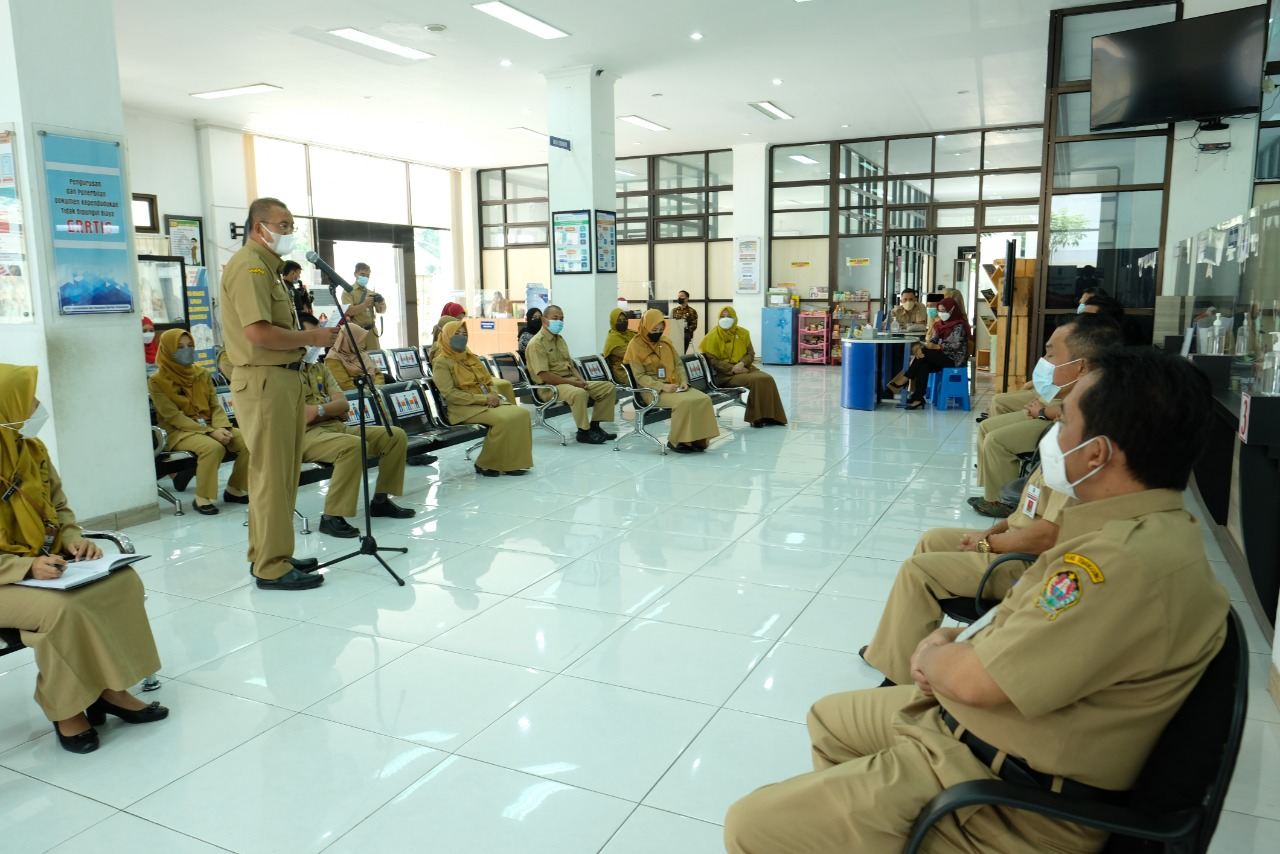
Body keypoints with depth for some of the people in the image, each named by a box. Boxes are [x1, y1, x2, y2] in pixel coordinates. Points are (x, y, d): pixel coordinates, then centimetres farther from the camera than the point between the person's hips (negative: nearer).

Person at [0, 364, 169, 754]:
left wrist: (75, 539, -7)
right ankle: (67, 709, -11)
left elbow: (58, 507, 13)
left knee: (124, 581, -15)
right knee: (61, 609, -32)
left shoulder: (32, 449, 3)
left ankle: (108, 689, -7)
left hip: (48, 564, 7)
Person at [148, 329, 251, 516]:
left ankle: (233, 489, -1)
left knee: (247, 442, -18)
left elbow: (215, 405, 7)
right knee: (213, 447, -36)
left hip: (209, 427, 6)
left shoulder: (202, 373, 10)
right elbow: (174, 417, -14)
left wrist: (222, 428, -15)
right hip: (178, 432, -6)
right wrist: (210, 432, -23)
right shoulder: (157, 381, -7)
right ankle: (202, 498, -20)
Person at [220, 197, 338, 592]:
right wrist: (312, 337, -13)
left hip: (282, 377, 11)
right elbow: (259, 333, -23)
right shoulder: (249, 266, -12)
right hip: (264, 381, -11)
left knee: (280, 472, 15)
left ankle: (268, 555, 25)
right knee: (271, 474, -6)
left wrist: (309, 335, 8)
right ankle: (271, 567, 1)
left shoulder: (266, 266, 21)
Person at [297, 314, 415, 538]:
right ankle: (331, 516, -29)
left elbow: (343, 404, 8)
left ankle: (381, 500, 7)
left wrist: (319, 409, -8)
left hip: (336, 427, 9)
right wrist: (329, 408, -8)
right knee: (353, 445, -38)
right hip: (305, 435, -8)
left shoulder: (319, 368, 20)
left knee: (396, 435, -2)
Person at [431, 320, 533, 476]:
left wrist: (495, 396, -4)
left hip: (488, 402, 8)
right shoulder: (441, 362, -3)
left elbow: (489, 381, 21)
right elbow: (450, 395, -15)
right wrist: (483, 398, -18)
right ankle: (486, 464, -15)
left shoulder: (469, 357, 20)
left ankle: (512, 462, -12)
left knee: (522, 413, -17)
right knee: (505, 418, -31)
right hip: (465, 408, -7)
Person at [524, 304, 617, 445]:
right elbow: (545, 376, -20)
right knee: (579, 393, -39)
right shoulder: (537, 343, -12)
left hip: (570, 381, 9)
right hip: (549, 386, -9)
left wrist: (581, 380, 0)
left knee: (608, 387, -1)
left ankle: (594, 425, 3)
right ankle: (583, 432, -22)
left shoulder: (560, 339, 17)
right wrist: (573, 383, -19)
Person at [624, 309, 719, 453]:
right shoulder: (636, 345, -6)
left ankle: (697, 438, -10)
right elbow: (640, 376, -11)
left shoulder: (666, 341, 12)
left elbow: (678, 364, 16)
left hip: (674, 385, 6)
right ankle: (676, 441, -16)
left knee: (703, 399, -19)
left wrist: (684, 381, -5)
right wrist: (662, 386, -23)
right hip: (652, 389, -6)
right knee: (684, 402, -33)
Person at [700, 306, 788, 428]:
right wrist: (732, 368, -17)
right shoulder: (713, 336, -3)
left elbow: (750, 353, 9)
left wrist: (741, 364, -13)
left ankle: (769, 415, -17)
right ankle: (757, 417, -20)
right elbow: (712, 360, -9)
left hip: (744, 368, 5)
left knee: (767, 379, -23)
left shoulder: (742, 333, 11)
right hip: (725, 373, -5)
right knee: (756, 380, -30)